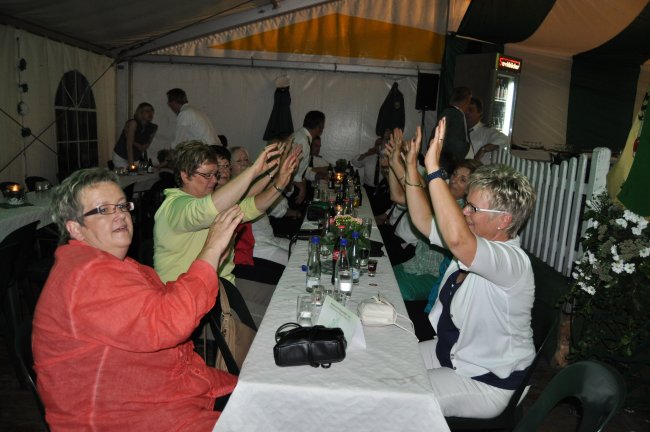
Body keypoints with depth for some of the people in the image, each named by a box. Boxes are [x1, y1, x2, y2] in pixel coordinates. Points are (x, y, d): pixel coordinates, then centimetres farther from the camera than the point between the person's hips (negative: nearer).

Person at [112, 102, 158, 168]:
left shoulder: (153, 128, -8)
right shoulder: (133, 123, -23)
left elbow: (144, 147, -2)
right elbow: (129, 145, -28)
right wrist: (131, 164, -33)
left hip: (136, 158, 5)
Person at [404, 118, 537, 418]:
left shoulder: (512, 261, -29)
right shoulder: (476, 243, -1)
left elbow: (456, 238, -49)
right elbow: (424, 221, 3)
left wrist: (434, 169, -46)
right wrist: (411, 166, -3)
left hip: (484, 382, -9)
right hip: (447, 351, 9)